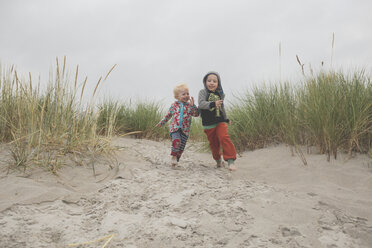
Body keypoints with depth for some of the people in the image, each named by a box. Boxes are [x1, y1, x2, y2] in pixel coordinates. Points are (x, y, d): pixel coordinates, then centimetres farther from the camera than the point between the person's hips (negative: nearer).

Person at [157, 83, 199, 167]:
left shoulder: (189, 106, 5)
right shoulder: (174, 105, 7)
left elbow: (196, 114, -8)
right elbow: (168, 115, 20)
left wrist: (193, 105, -19)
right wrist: (162, 122, 24)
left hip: (185, 130, 1)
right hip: (174, 127, -1)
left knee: (181, 147, 4)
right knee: (176, 141, -28)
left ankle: (175, 160, 24)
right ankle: (174, 156, -6)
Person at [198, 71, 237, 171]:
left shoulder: (219, 94, 8)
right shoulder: (203, 92, -3)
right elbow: (201, 103, -22)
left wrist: (226, 119, 32)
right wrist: (213, 104, -38)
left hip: (220, 121, 1)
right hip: (208, 124, -1)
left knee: (224, 138, -19)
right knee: (213, 143, 7)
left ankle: (230, 160, -20)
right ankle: (218, 160, 32)